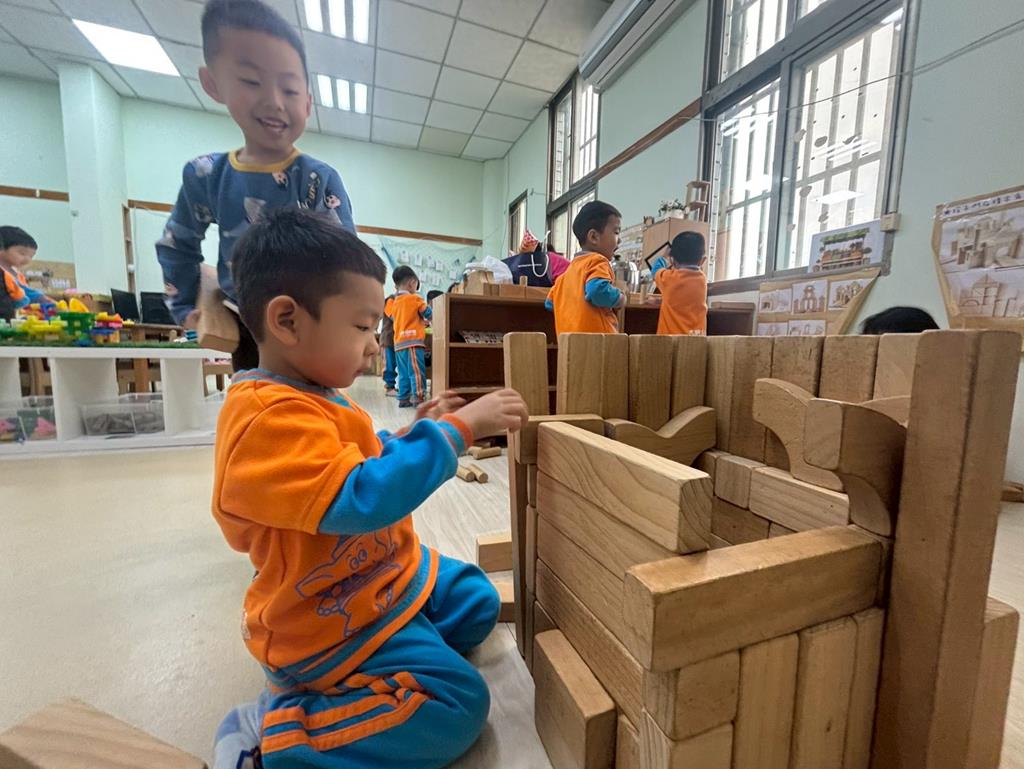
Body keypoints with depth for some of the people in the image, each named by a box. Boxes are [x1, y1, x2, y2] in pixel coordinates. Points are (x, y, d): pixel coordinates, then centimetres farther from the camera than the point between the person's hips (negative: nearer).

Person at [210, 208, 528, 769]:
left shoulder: (309, 398, 5)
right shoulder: (273, 415, -30)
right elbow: (361, 500, -39)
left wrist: (411, 436, 1)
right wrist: (456, 429, -33)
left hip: (381, 578, 10)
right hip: (331, 620, -10)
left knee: (477, 600, 21)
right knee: (457, 705, -10)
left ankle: (333, 684, 17)